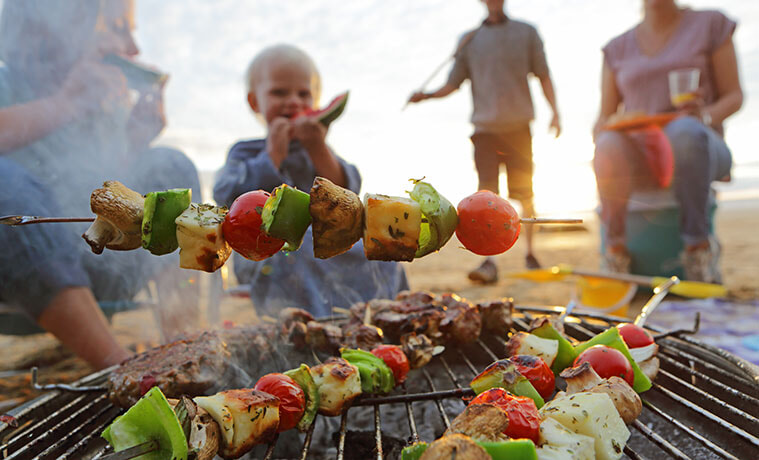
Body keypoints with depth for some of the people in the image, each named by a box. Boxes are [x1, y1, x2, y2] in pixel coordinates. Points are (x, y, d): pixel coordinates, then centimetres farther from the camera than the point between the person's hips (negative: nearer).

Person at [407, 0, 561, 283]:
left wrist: (555, 112, -2)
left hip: (518, 127, 0)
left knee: (525, 194, 4)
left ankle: (530, 254, 18)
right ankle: (489, 261, -12)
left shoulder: (526, 33, 12)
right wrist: (426, 96, -10)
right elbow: (453, 84, 8)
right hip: (485, 129, 0)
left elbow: (543, 76, 10)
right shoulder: (469, 40, 12)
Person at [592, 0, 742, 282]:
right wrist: (600, 140, -14)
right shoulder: (618, 49, 14)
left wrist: (705, 116, -18)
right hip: (640, 158, 1)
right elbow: (605, 119, 10)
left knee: (684, 131, -38)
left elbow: (734, 96, 5)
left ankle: (697, 243, -23)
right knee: (610, 147, -35)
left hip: (697, 151, -1)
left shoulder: (710, 24, 9)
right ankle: (615, 248, -20)